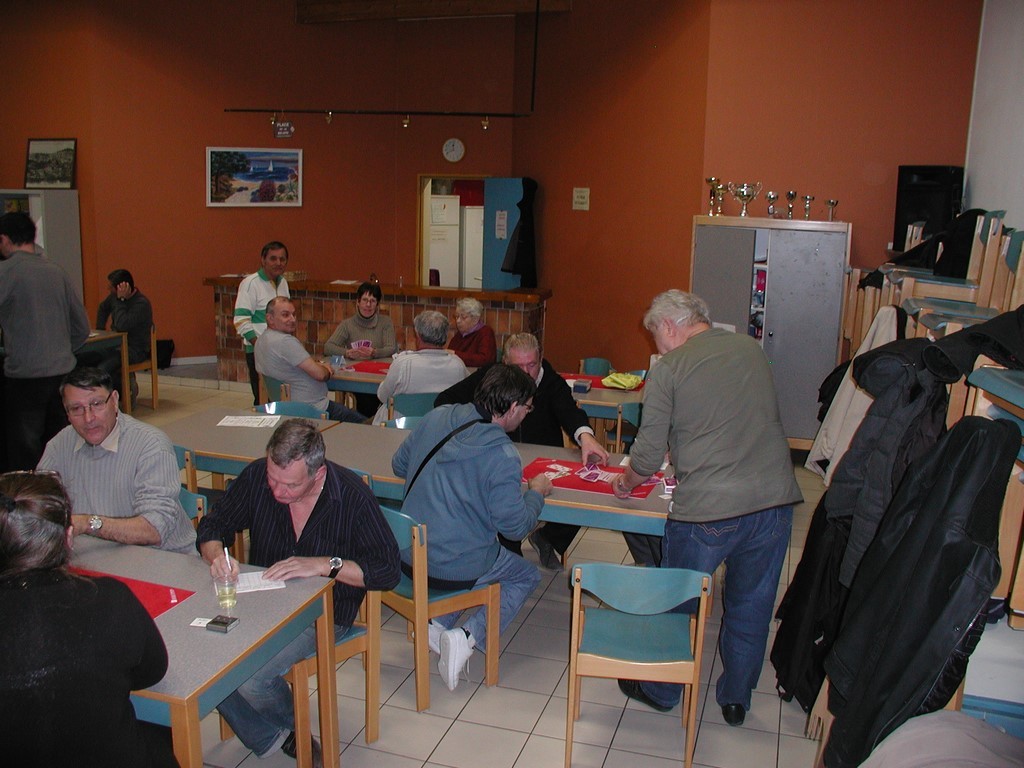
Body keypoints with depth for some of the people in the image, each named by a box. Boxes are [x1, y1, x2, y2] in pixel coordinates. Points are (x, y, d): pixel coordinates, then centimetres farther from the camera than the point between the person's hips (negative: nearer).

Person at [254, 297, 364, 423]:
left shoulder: (261, 341, 10)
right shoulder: (285, 341, -23)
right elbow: (319, 374, -23)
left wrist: (317, 364, 3)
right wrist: (327, 371, 0)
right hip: (313, 409, -11)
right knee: (362, 423, -4)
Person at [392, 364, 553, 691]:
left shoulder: (435, 418, -3)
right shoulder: (502, 456, -21)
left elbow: (398, 465, 10)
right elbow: (516, 526, -14)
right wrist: (537, 492, 3)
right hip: (457, 570, -6)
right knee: (527, 575, 21)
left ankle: (437, 624, 15)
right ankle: (468, 637, 0)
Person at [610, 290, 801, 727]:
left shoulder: (668, 369, -5)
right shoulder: (752, 349, 11)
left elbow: (648, 456, -5)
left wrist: (626, 483, 16)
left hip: (707, 511, -5)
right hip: (775, 500, 5)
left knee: (677, 604, 17)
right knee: (751, 606, 20)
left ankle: (661, 691, 35)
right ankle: (736, 699, 36)